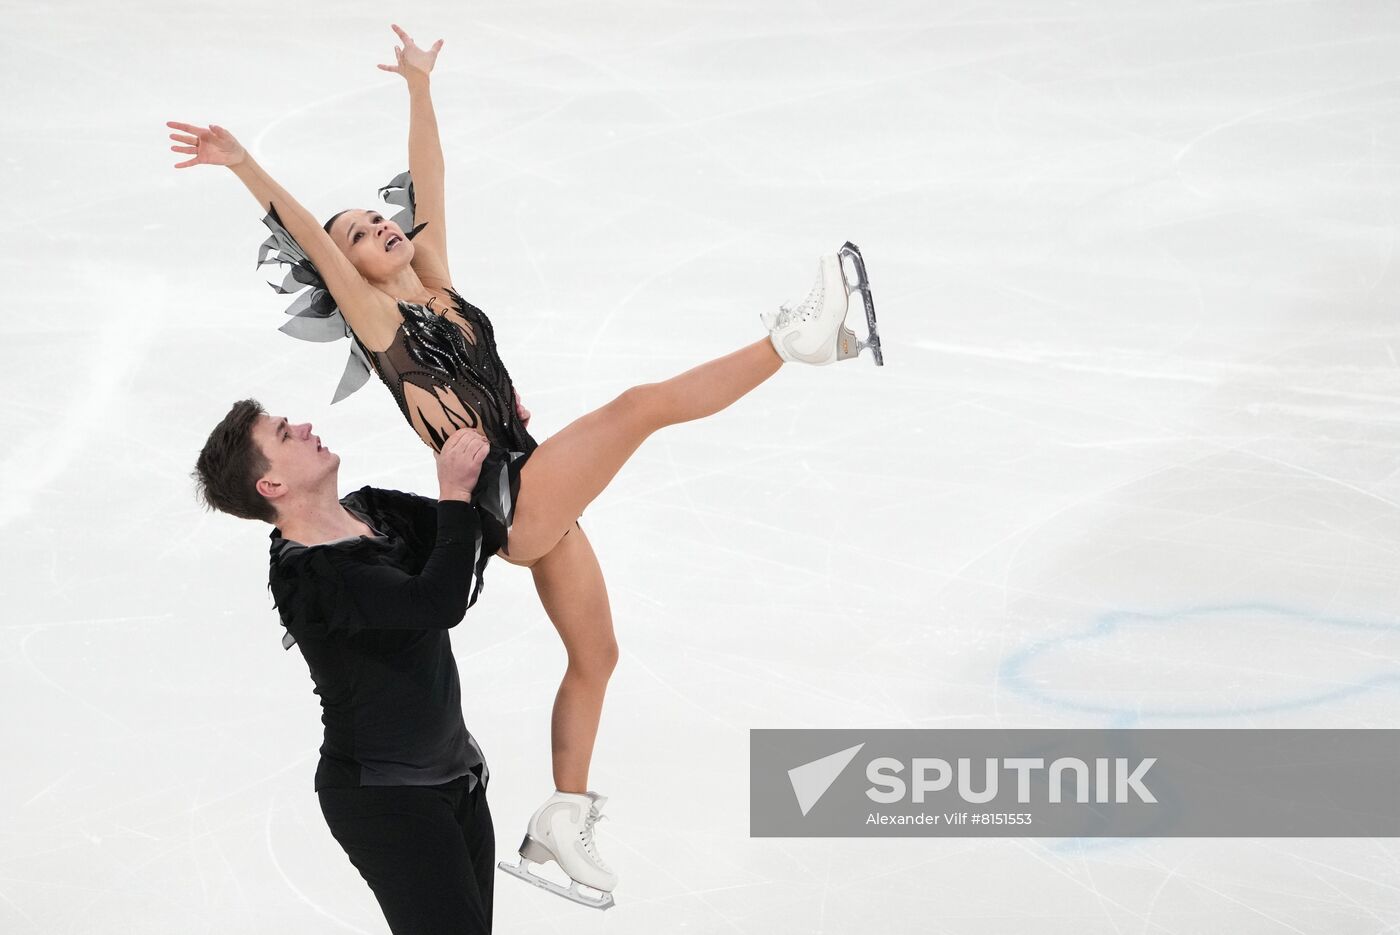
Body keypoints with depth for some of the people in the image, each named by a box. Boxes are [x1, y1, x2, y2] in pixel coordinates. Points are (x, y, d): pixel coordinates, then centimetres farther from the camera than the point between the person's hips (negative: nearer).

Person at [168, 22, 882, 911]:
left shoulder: (437, 285, 12)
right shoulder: (376, 318, -6)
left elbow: (429, 182, 8)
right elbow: (310, 237, -18)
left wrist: (420, 87, 3)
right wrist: (246, 167, -29)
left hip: (539, 500, 9)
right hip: (505, 499, -9)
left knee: (595, 653, 15)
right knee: (643, 402, -21)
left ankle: (562, 821, 25)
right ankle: (798, 337, -14)